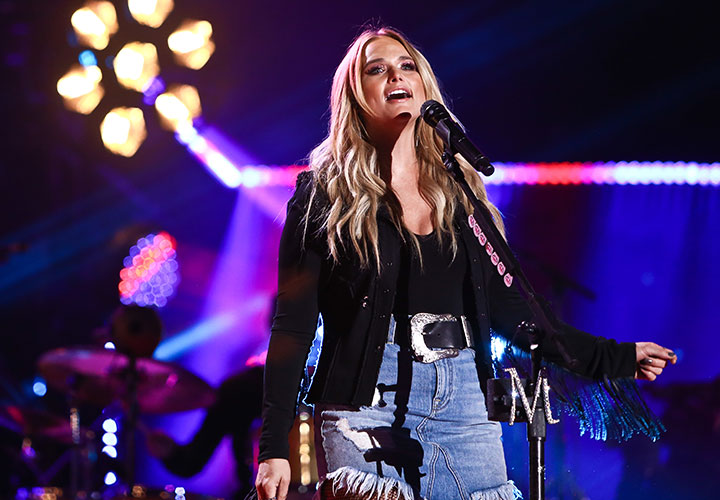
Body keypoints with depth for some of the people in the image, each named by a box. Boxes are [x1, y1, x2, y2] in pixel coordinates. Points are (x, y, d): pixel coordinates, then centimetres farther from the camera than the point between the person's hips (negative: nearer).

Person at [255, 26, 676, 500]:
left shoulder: (460, 191, 16)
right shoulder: (325, 194, 4)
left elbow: (508, 309, 15)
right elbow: (293, 326, -1)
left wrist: (617, 357, 10)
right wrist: (275, 447, -9)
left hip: (464, 405, 4)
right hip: (367, 405, -3)